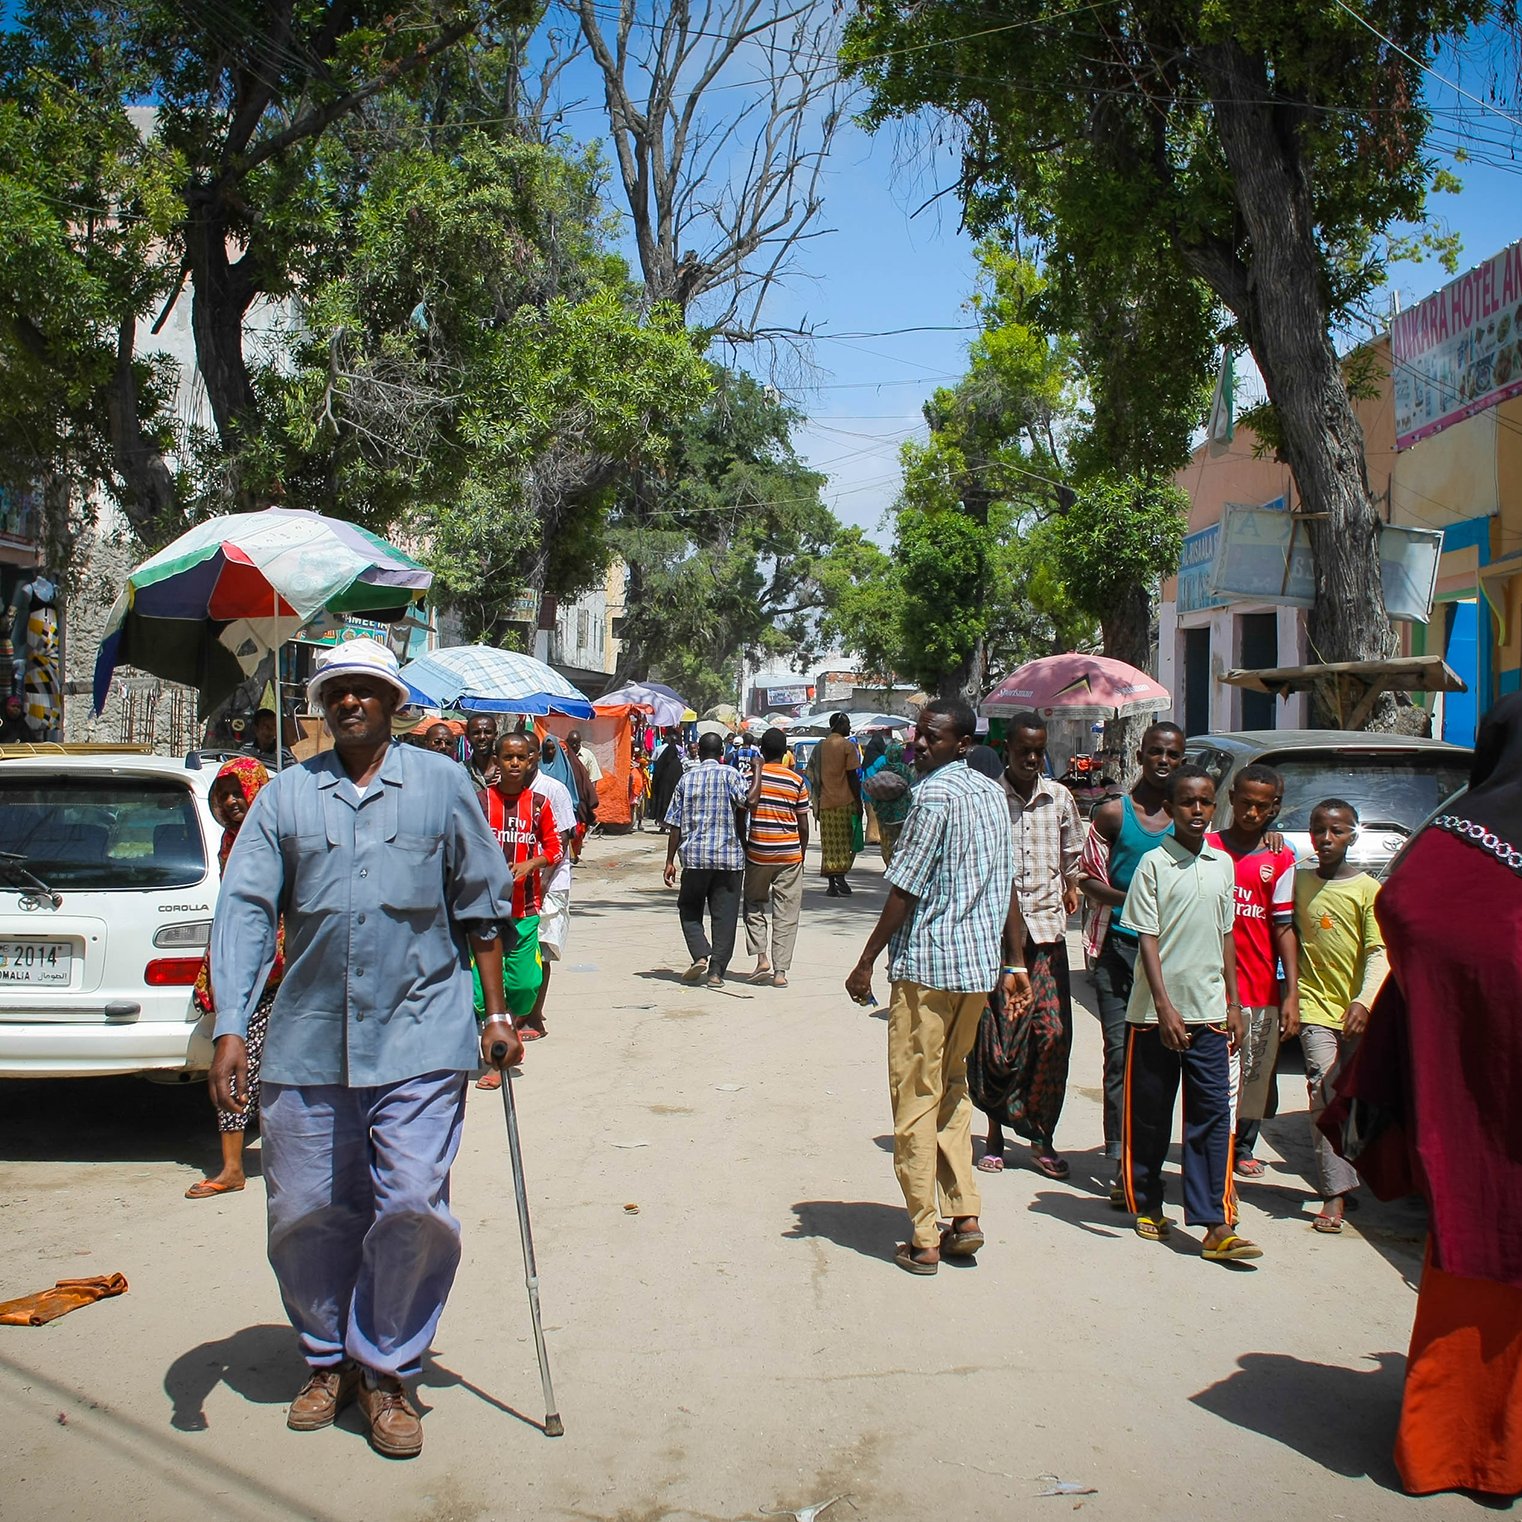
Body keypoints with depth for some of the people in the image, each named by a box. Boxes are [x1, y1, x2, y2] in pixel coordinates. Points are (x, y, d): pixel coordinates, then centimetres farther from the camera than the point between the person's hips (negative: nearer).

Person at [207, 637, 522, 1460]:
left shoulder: (441, 783, 5)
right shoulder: (285, 795, 7)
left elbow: (480, 903, 9)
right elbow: (244, 909, 2)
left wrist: (496, 1013, 8)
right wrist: (230, 1026, -8)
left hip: (420, 1037, -2)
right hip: (306, 1042, 2)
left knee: (414, 1208, -7)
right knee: (305, 1215, 8)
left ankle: (386, 1370, 14)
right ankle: (328, 1359, 31)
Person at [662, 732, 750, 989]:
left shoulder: (687, 778, 6)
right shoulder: (729, 774, -1)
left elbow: (676, 824, 5)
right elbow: (748, 799, -18)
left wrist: (670, 861, 9)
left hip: (695, 855, 1)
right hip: (729, 856, -1)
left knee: (689, 909, 15)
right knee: (724, 915, 5)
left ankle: (701, 955, -5)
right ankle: (716, 971, 3)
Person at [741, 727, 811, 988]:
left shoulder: (749, 776, -4)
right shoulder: (797, 781, -1)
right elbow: (803, 825, 4)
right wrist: (802, 854, 13)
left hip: (757, 852, 0)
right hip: (789, 855, 0)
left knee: (754, 905, 17)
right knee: (786, 915, 5)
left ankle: (761, 957, 2)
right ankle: (780, 971, 2)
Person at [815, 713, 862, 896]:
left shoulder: (821, 745, 10)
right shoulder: (847, 746, -7)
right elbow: (852, 777, -10)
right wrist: (859, 801, -5)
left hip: (826, 802, 5)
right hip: (845, 801, -5)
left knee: (830, 845, 5)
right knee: (846, 842, 6)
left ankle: (832, 884, 4)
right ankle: (840, 875, -9)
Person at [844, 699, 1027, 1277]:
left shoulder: (934, 796, -14)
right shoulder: (991, 794, 11)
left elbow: (905, 890, -15)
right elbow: (1007, 886, 14)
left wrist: (865, 963, -8)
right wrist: (1014, 963, 18)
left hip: (927, 964, -8)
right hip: (978, 965, 8)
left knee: (916, 1099, 0)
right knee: (953, 1089, 19)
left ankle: (924, 1241, 3)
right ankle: (965, 1218, 17)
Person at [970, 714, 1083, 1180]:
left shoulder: (1059, 798, 7)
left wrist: (1071, 887, 8)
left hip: (1047, 929, 3)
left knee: (1053, 1032, -2)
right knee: (995, 1036, 0)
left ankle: (1041, 1135, 10)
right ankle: (996, 1131, 16)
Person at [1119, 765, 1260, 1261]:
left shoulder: (1222, 865, 9)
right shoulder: (1154, 864, -6)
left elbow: (1225, 937, 15)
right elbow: (1146, 940, -9)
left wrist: (1233, 1004, 12)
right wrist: (1165, 1007, -16)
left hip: (1209, 1010, 4)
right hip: (1156, 1012, -4)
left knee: (1213, 1114, -1)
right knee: (1149, 1114, 7)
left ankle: (1216, 1226, -1)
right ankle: (1146, 1207, 23)